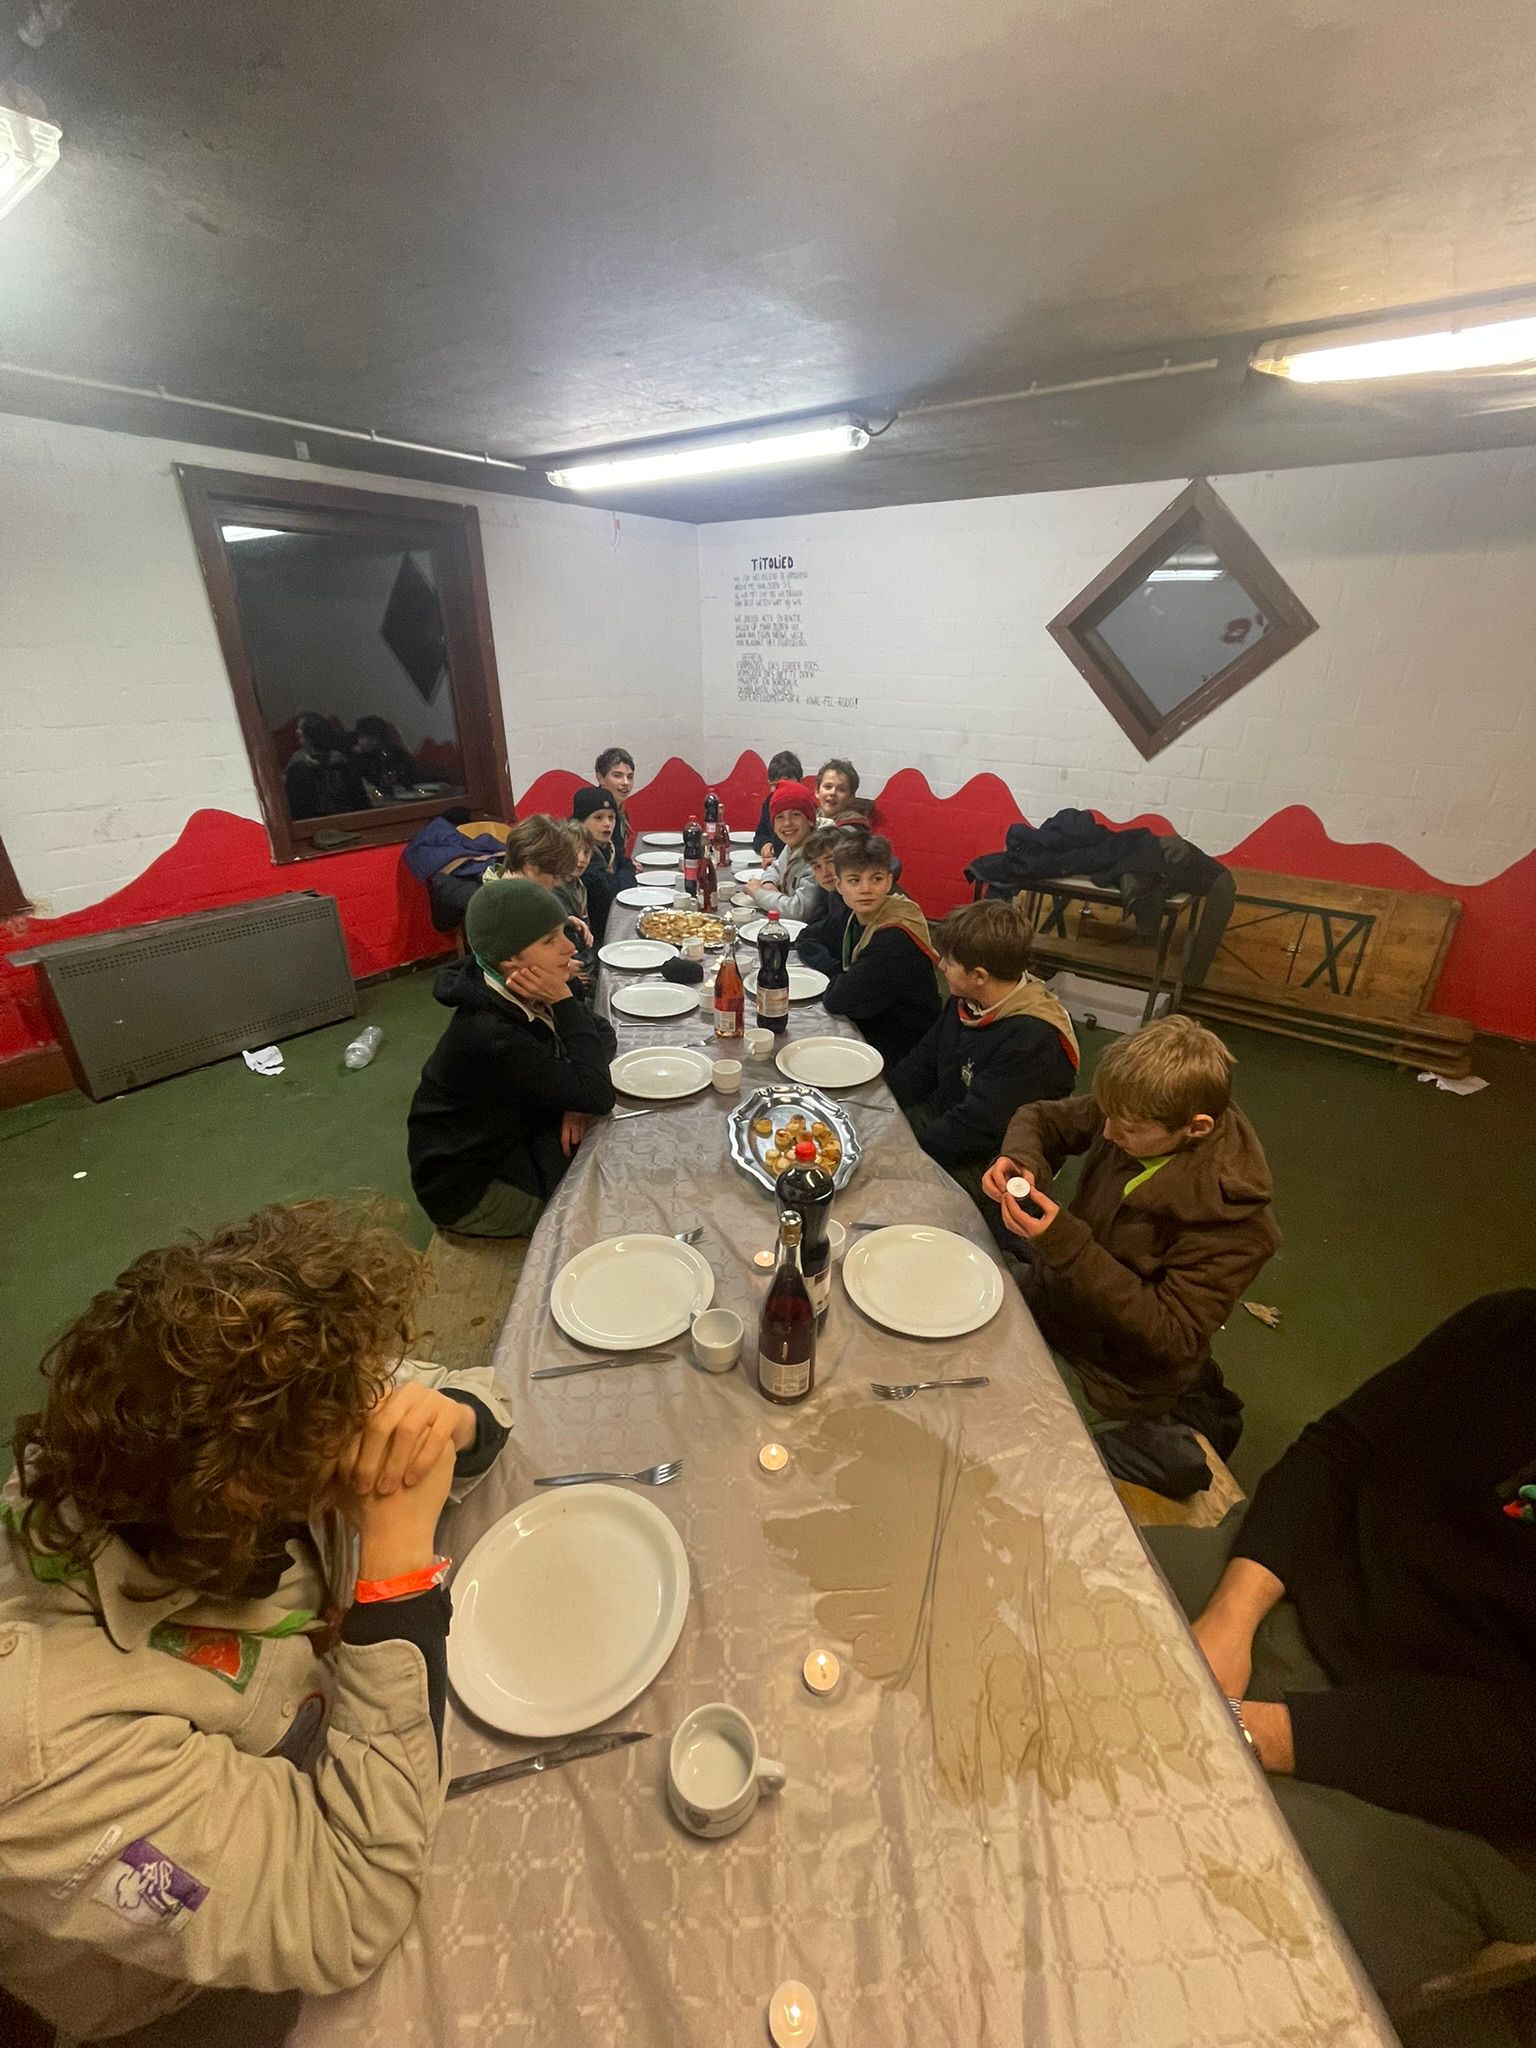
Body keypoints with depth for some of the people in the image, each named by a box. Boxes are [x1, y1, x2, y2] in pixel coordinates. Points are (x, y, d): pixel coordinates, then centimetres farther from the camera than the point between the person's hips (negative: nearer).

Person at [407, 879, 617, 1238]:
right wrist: (564, 1003, -33)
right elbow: (597, 1096, -32)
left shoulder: (522, 995, -12)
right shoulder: (489, 1033, -37)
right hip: (467, 1188, -7)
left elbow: (602, 1033, -2)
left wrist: (577, 1102, -19)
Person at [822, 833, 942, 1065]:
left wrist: (837, 982, -4)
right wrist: (841, 980, -7)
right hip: (864, 1032, 7)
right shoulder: (857, 916, -2)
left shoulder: (897, 941, -27)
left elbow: (836, 1001, -24)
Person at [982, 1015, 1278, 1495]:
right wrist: (1021, 1160, -23)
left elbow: (1172, 1339, -26)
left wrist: (1065, 1243, -35)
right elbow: (1042, 1119, 0)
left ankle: (1155, 1439, 10)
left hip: (1110, 1373, -6)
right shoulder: (1136, 1116, -15)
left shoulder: (1230, 1217, -28)